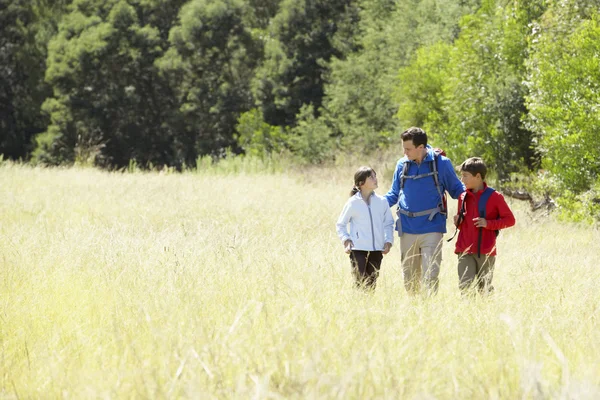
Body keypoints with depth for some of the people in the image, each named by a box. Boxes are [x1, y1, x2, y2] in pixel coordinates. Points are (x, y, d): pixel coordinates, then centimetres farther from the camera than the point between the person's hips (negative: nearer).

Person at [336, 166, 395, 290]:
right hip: (358, 249, -3)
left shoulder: (382, 202, 6)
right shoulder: (353, 202, -1)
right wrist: (346, 240, -6)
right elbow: (340, 224, 7)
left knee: (371, 284, 7)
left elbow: (388, 224, 14)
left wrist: (388, 242, 2)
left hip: (376, 250, 3)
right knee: (360, 283, -11)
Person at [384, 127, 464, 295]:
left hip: (431, 228, -4)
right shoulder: (402, 164, 7)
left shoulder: (441, 163, -2)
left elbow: (456, 189, 10)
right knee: (409, 276, 11)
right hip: (407, 229, 4)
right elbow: (394, 194, 16)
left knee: (430, 275, -10)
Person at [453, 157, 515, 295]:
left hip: (486, 252, -3)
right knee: (465, 286, -9)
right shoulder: (463, 197, 11)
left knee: (485, 289, 7)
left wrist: (488, 223, -15)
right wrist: (458, 222, -1)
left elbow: (510, 219, -4)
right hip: (465, 252, 3)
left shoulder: (494, 197, -4)